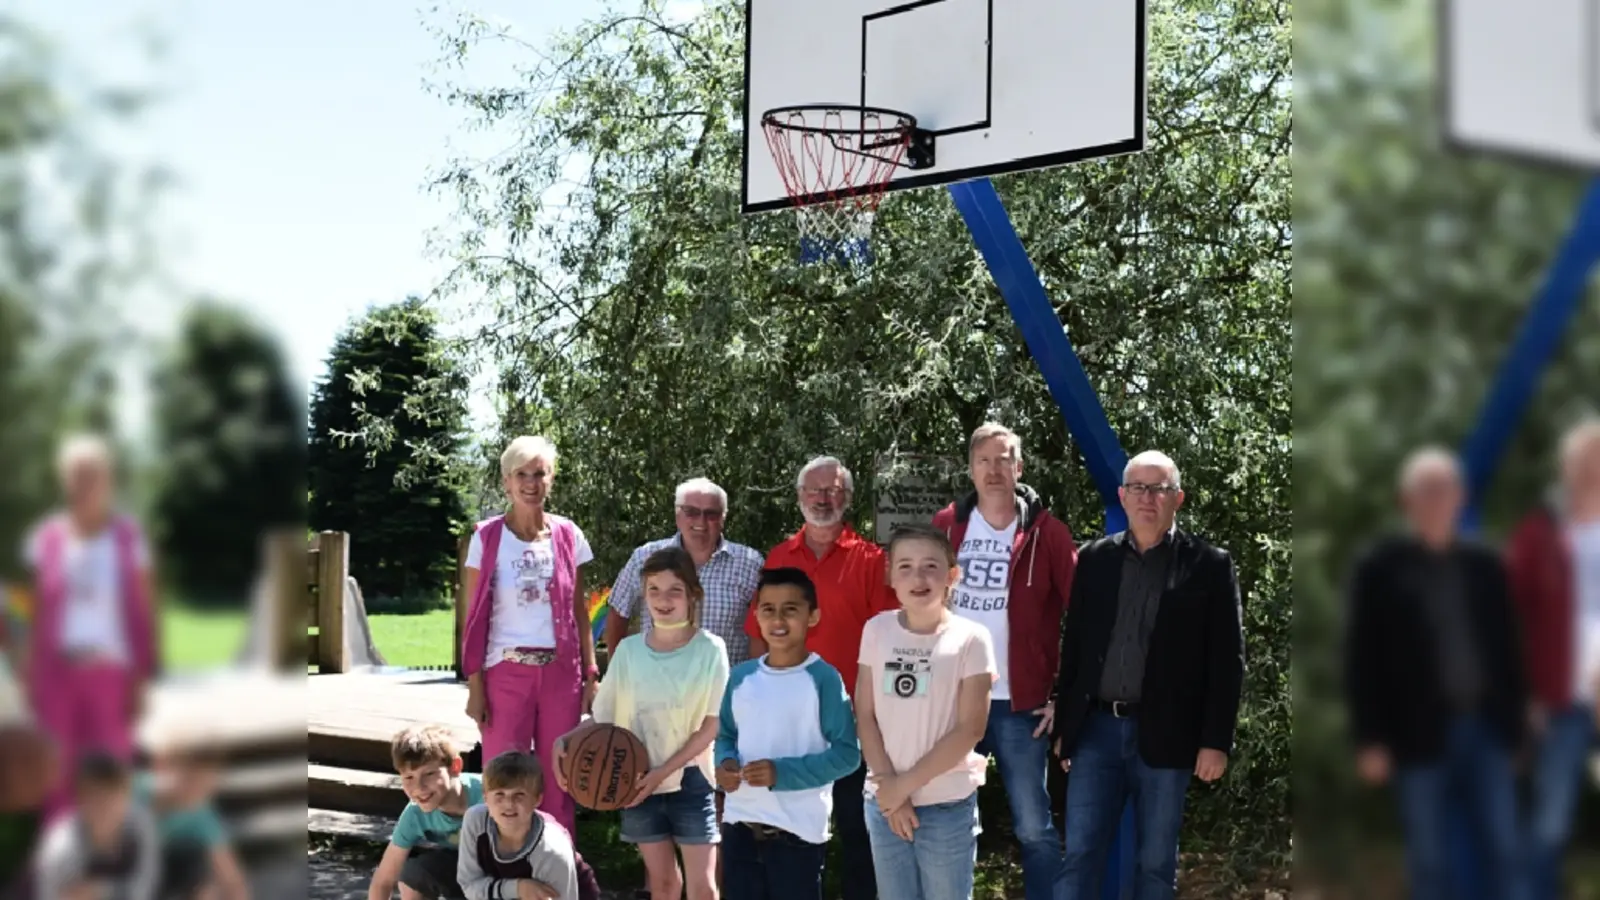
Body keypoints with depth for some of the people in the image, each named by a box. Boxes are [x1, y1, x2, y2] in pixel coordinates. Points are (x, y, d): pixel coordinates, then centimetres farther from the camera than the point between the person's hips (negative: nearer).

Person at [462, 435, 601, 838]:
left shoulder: (569, 536, 4)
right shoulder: (487, 537, -2)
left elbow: (578, 614, 9)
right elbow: (475, 618, -1)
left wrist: (591, 676, 4)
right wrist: (474, 685, -5)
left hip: (561, 672, 2)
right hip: (506, 672, -2)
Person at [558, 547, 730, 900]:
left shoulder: (709, 649, -8)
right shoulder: (628, 650, 0)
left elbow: (712, 725, -9)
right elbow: (603, 717, 4)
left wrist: (663, 771, -16)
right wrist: (564, 742, -15)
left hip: (689, 781, -2)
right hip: (639, 782, 2)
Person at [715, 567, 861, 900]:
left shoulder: (824, 678, -10)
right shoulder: (741, 676, 6)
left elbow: (847, 753, -13)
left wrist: (783, 772, -22)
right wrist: (725, 762, -8)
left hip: (798, 830, -5)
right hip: (740, 824, 5)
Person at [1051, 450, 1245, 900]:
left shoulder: (1209, 565, -1)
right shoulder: (1095, 558, 8)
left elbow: (1226, 661, -3)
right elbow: (1073, 646, 11)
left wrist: (1216, 741, -8)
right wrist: (1064, 725, 8)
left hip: (1165, 735, -2)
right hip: (1097, 728, 2)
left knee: (1156, 863, 8)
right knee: (1080, 857, 0)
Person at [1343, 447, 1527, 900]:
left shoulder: (1485, 565, 9)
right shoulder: (1380, 567, -2)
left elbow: (1507, 646, 11)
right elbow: (1362, 658, -4)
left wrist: (1516, 719, 6)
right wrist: (1370, 739, -9)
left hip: (1485, 728, 3)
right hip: (1420, 733, -3)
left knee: (1505, 851, 4)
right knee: (1430, 860, 5)